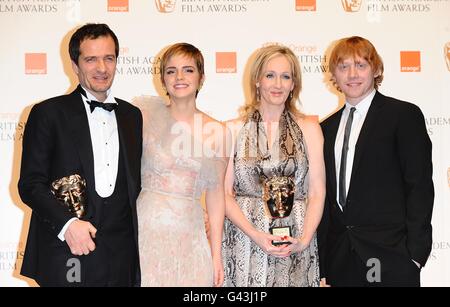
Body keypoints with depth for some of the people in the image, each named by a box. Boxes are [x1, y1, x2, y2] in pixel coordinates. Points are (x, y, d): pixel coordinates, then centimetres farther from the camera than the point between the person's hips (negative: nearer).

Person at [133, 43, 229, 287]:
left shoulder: (215, 131, 5)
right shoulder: (146, 114, 0)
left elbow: (215, 195, 7)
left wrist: (216, 255, 6)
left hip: (189, 236, 2)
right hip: (146, 231, -1)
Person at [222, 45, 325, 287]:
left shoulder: (309, 128, 5)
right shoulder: (234, 129, 3)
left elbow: (317, 192, 2)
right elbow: (225, 194, 0)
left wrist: (304, 240, -11)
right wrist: (256, 235, -12)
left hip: (296, 247, 1)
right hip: (244, 243, 0)